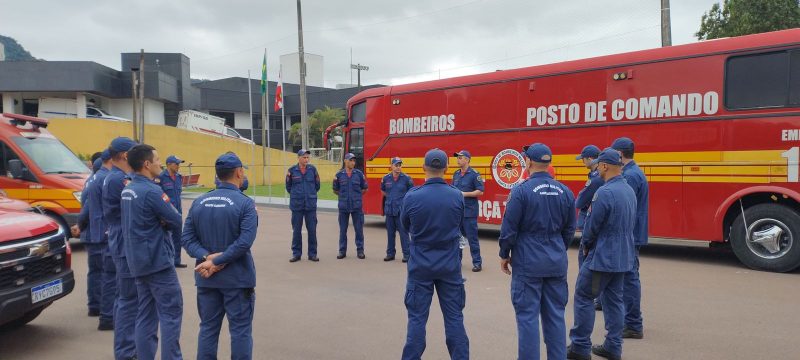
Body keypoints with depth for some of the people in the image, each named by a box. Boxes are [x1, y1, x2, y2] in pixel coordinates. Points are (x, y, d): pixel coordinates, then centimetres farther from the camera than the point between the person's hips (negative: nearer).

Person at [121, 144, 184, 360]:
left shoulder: (127, 191, 10)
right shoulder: (151, 191, -18)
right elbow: (177, 223, -16)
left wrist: (160, 221, 0)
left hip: (138, 262, 9)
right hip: (158, 261, -9)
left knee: (145, 316, 12)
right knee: (171, 314, -2)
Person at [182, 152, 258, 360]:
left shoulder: (199, 202, 4)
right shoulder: (245, 203, -13)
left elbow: (187, 238, -1)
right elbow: (245, 242, -21)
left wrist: (207, 257, -12)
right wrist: (216, 262, -16)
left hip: (206, 278, 5)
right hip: (237, 277, -5)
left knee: (208, 328, 16)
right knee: (240, 330, 6)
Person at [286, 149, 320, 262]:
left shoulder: (312, 169, 2)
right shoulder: (292, 170, -1)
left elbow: (317, 186, 10)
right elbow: (288, 187, 9)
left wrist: (311, 195, 3)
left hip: (311, 205, 1)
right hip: (296, 205, 0)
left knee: (312, 229, 3)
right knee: (296, 230, 6)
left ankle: (312, 253, 14)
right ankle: (296, 253, 18)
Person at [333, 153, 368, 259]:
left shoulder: (359, 174, 2)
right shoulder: (339, 175, 2)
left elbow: (364, 189, 11)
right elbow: (335, 190, 12)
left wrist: (356, 195, 6)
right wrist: (344, 196, 7)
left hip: (357, 206, 0)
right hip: (343, 206, 0)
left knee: (359, 229, 2)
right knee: (343, 229, 7)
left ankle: (360, 250, 12)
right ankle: (342, 251, 16)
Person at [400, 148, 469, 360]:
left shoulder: (412, 197, -12)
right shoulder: (457, 196, -8)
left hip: (421, 265, -1)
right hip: (450, 265, 1)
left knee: (417, 318, 7)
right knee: (454, 317, 10)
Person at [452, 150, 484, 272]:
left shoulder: (474, 174, -8)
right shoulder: (456, 174, 11)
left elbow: (480, 191, -11)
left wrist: (465, 194, -17)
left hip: (469, 211, -6)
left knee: (472, 238, -3)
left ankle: (477, 262, 4)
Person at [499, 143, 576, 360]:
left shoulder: (522, 190, -13)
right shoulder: (565, 192, 3)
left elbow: (509, 229, -10)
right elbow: (569, 230, 11)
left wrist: (504, 255, 4)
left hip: (528, 263, -5)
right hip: (557, 263, 5)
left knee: (528, 316, 2)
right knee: (555, 316, 12)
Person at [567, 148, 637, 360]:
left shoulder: (605, 192, -21)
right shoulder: (629, 191, 7)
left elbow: (592, 225, -16)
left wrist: (585, 245, 3)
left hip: (602, 257, -8)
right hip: (623, 257, 9)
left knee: (583, 297, 2)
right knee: (614, 299, 15)